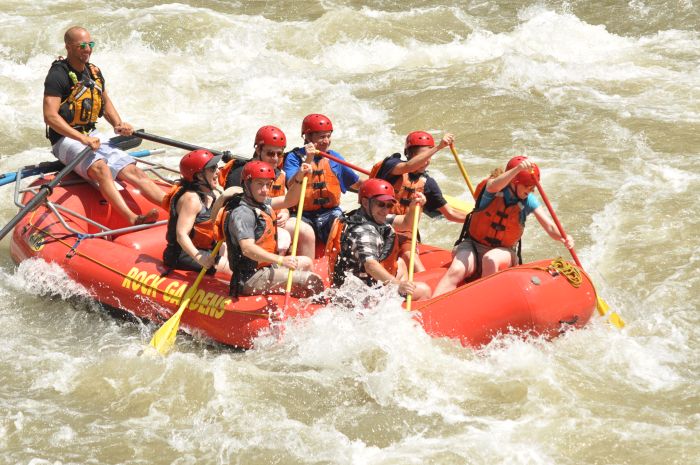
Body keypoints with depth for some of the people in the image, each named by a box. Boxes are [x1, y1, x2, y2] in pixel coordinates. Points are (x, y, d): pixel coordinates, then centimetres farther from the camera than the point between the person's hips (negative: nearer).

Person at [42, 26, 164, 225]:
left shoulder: (94, 72, 11)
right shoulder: (58, 75, -14)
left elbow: (106, 103, 26)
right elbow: (50, 116, -22)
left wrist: (118, 124, 5)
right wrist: (83, 139, -29)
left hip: (92, 135, 8)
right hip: (66, 139, -8)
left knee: (133, 171, -8)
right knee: (100, 167, -34)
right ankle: (133, 219, -51)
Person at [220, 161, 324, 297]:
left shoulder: (261, 203, 12)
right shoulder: (242, 213, -20)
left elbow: (288, 201, 21)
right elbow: (247, 248, -33)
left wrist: (298, 179, 3)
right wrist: (280, 260, -41)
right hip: (250, 279, -11)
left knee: (306, 263, 28)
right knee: (313, 281, -19)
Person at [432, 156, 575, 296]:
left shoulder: (528, 201, -5)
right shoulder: (491, 188, -11)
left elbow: (549, 226, -14)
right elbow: (494, 186, -38)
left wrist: (563, 238, -37)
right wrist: (518, 169, -54)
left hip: (503, 252, 1)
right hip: (472, 245, -1)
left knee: (491, 259, -35)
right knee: (457, 271, -30)